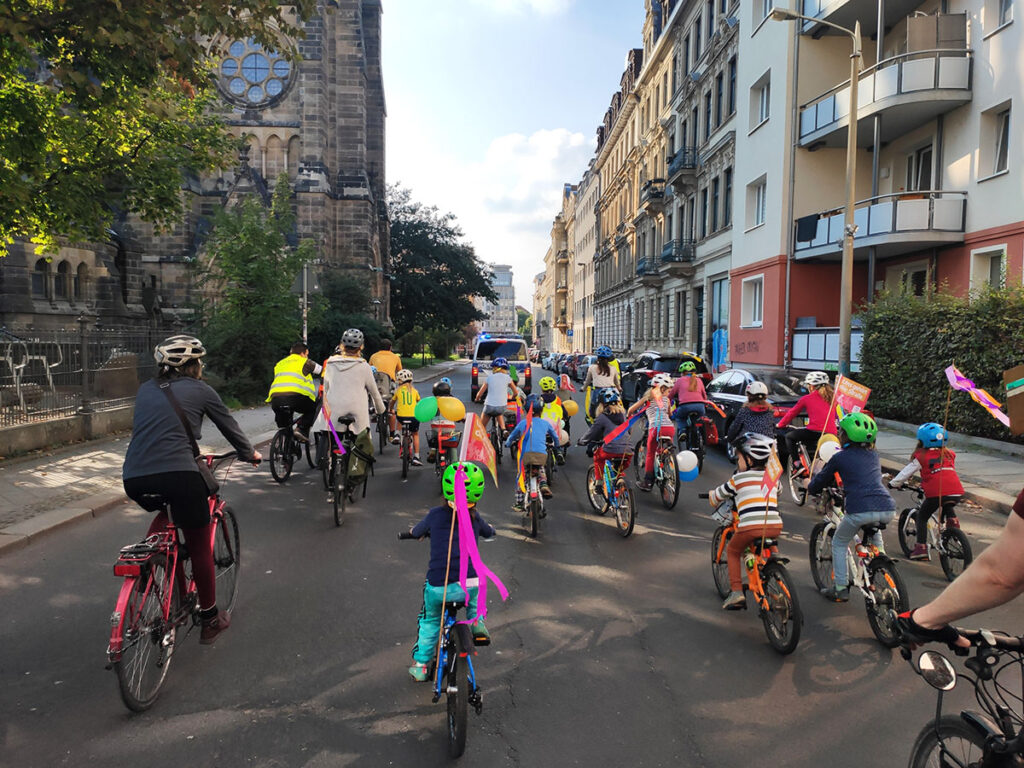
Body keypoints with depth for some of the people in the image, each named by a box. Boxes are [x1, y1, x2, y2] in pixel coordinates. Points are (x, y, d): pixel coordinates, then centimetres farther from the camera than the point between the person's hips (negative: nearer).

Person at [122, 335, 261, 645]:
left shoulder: (146, 390, 20)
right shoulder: (200, 390, 9)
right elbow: (229, 427, 18)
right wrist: (250, 453, 36)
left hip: (133, 479, 5)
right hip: (178, 474, -5)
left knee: (167, 509, 38)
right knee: (200, 548, 11)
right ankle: (210, 620, 23)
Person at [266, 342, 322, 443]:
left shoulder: (280, 363, 33)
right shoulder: (304, 362, 18)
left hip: (276, 398, 5)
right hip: (295, 396, -4)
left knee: (280, 412, 35)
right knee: (313, 409, 21)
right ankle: (302, 429, -1)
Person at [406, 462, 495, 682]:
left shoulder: (435, 515, 1)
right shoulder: (475, 517, 4)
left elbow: (416, 532, 20)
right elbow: (490, 532, 26)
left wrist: (413, 530, 44)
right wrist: (488, 527, 50)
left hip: (437, 588, -1)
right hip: (468, 586, 1)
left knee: (429, 620, 27)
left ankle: (420, 664, 31)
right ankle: (477, 622, 27)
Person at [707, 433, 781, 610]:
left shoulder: (738, 478, 7)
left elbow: (716, 497, 18)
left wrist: (711, 497, 41)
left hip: (751, 526, -4)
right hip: (775, 526, 5)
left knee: (732, 551, 21)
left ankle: (736, 592, 11)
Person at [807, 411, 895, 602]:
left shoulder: (840, 457, 6)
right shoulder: (873, 455, 21)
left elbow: (820, 481, 15)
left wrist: (811, 489, 37)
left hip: (860, 510, -5)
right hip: (887, 509, 5)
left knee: (839, 544, 18)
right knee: (874, 536, 37)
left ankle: (841, 588, 16)